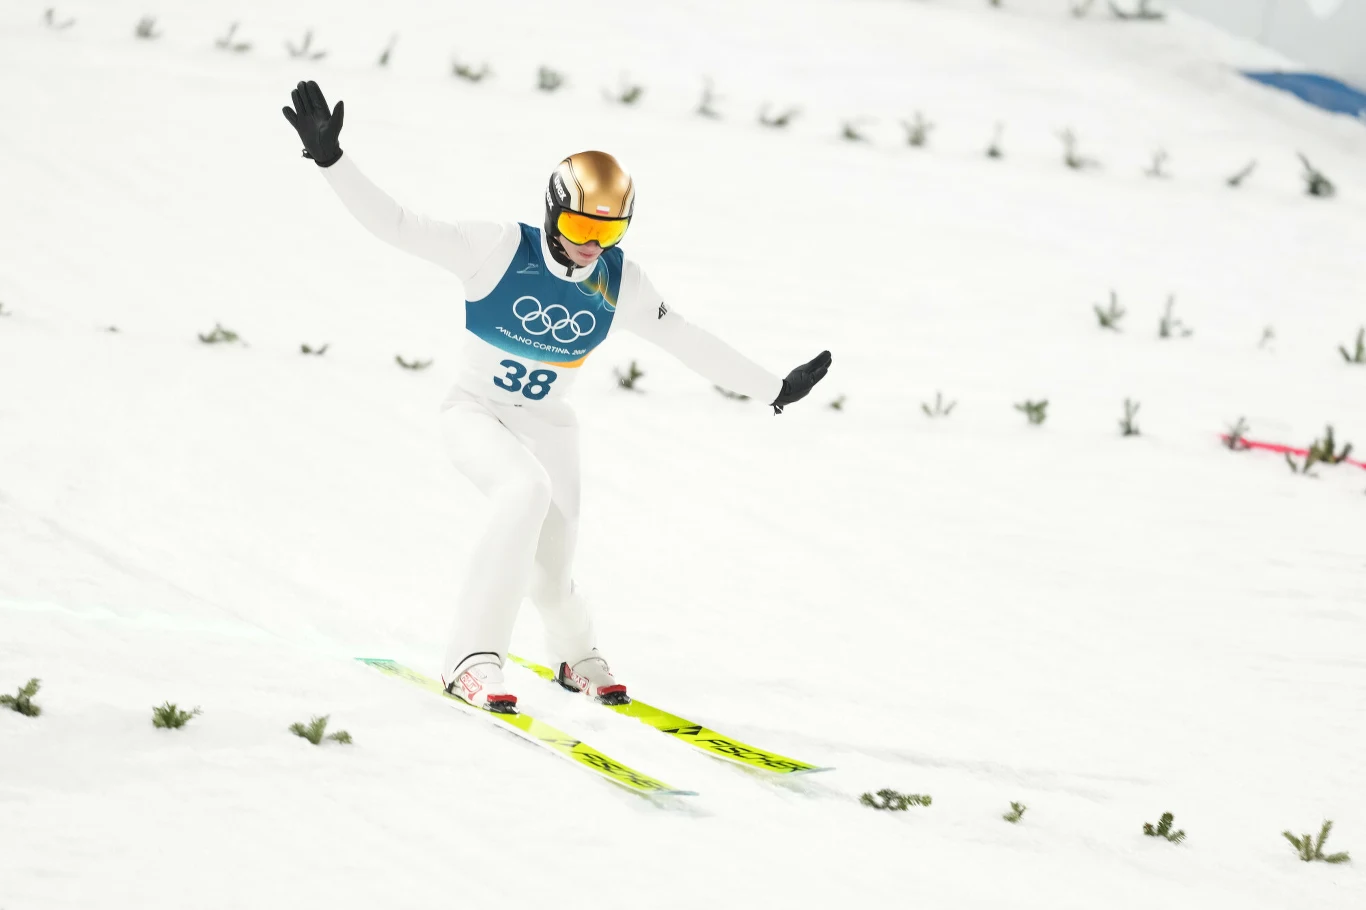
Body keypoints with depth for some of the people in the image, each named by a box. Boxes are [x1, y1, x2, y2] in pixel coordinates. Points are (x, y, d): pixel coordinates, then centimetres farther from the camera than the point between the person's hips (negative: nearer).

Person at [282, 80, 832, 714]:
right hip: (475, 414, -4)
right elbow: (397, 225, -22)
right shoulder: (498, 249, -18)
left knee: (551, 576, -4)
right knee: (526, 490, -34)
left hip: (547, 425, 4)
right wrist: (329, 159, -33)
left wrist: (774, 390, 7)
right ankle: (474, 660, -29)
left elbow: (690, 343, 5)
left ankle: (577, 655, 34)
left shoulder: (620, 284, -6)